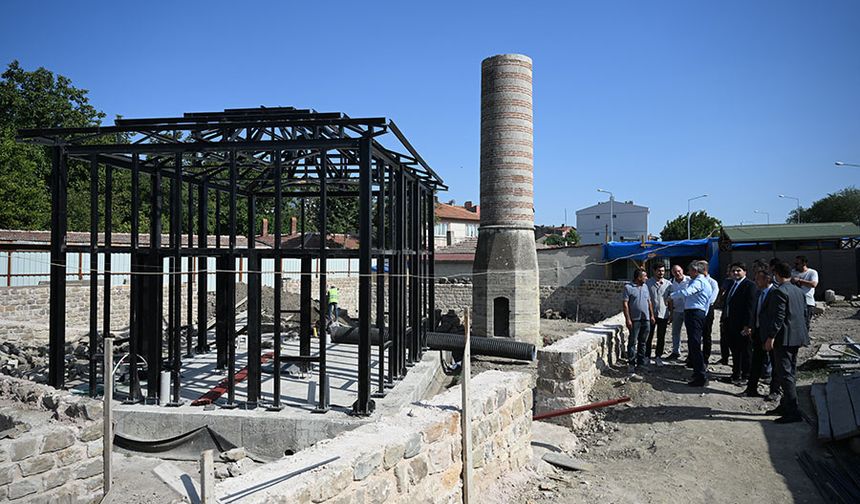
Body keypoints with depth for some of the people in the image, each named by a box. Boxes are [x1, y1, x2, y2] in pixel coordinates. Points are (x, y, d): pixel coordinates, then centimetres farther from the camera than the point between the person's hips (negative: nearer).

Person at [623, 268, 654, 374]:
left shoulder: (645, 287, 13)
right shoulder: (628, 287, -6)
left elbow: (649, 302, 19)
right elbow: (625, 304, -9)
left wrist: (652, 315, 12)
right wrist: (628, 319, -14)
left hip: (646, 319, 6)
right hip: (634, 319, -6)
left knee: (642, 342, 11)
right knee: (632, 342, -2)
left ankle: (641, 362, 19)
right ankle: (631, 363, 2)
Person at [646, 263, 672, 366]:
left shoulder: (668, 284, 5)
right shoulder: (648, 283, 0)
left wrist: (671, 315, 7)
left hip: (663, 314, 1)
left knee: (661, 337, 8)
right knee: (649, 336, 4)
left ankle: (658, 356, 19)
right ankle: (647, 356, 14)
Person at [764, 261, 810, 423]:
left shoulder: (779, 291, -15)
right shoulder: (799, 291, 13)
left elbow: (778, 317, -20)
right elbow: (804, 313, 16)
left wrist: (771, 337, -18)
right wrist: (801, 332, 23)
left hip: (784, 338, -10)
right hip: (797, 337, 10)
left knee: (785, 374, -7)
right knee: (790, 372, 17)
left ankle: (793, 412, -7)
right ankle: (785, 406, 27)